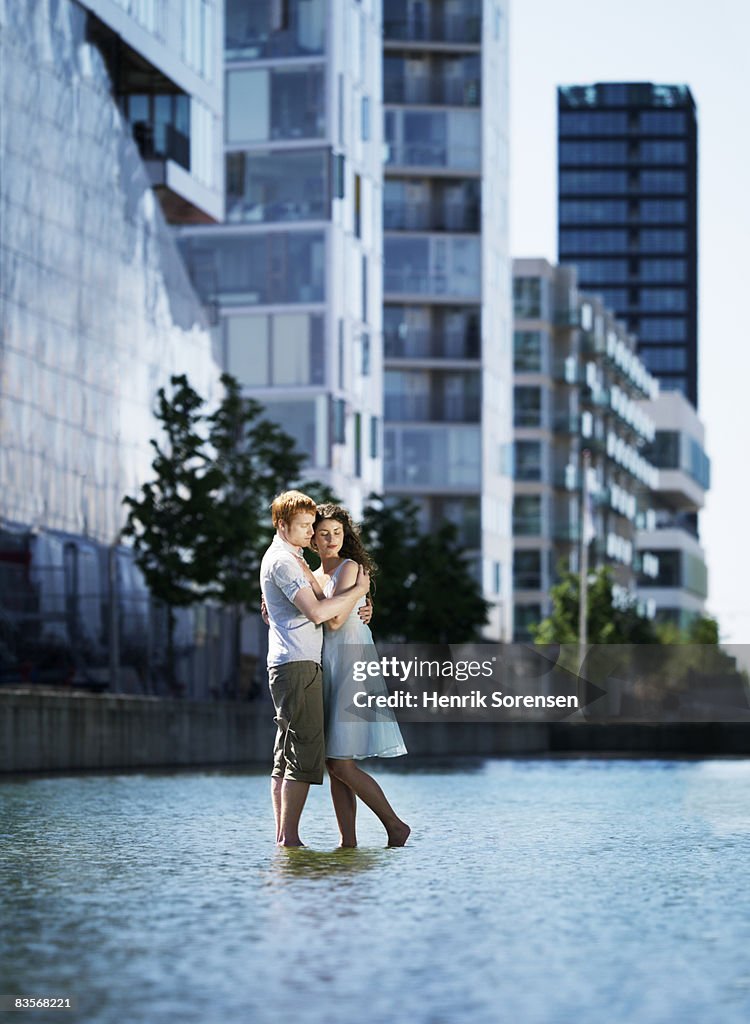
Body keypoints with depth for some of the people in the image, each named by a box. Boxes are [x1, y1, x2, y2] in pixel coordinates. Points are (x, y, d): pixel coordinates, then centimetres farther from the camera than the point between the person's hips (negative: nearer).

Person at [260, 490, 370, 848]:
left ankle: (282, 838, 9)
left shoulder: (293, 559, 23)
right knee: (305, 753, -13)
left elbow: (319, 602, 30)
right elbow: (317, 612, -20)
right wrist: (359, 590, -9)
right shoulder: (282, 561, -11)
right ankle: (290, 838, -15)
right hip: (297, 665, -11)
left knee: (285, 754, 8)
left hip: (286, 666, 11)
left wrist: (359, 607, 13)